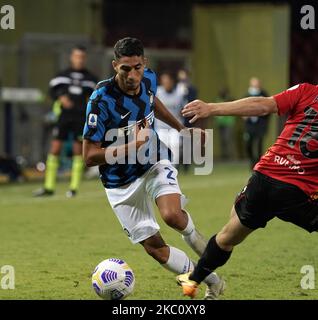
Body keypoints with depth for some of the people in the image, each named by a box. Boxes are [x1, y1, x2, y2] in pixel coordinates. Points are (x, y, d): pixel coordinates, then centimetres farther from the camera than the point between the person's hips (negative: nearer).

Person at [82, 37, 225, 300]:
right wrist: (134, 146, -31)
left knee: (173, 215, -27)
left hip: (155, 162, 2)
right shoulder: (101, 100, -27)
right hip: (121, 183, -2)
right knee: (153, 246, -4)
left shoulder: (149, 79, -10)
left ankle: (193, 236, 8)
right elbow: (89, 157, -25)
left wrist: (181, 128, 27)